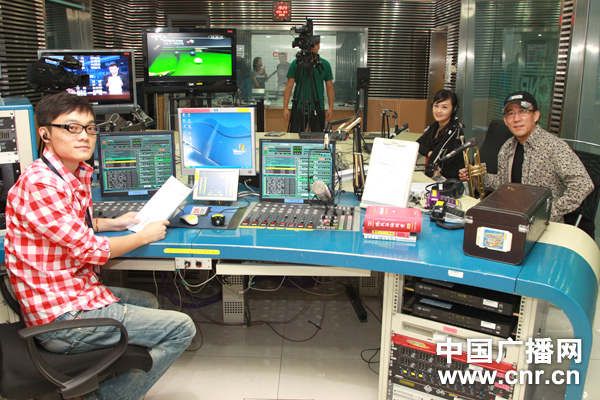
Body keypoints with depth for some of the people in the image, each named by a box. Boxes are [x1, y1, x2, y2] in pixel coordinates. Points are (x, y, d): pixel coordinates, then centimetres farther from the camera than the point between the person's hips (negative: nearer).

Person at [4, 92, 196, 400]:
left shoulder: (78, 174, 7)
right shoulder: (39, 183, -23)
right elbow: (90, 250, -21)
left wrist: (112, 223, 11)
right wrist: (144, 236, -8)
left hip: (76, 290, 10)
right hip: (61, 316, -10)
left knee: (147, 302, 33)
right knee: (181, 329, -7)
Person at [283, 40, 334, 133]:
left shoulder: (325, 64, 6)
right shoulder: (296, 63, 1)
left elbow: (329, 87, 8)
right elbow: (289, 86, 1)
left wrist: (331, 108, -1)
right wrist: (285, 108, -6)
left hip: (318, 109, 2)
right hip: (299, 107, -1)